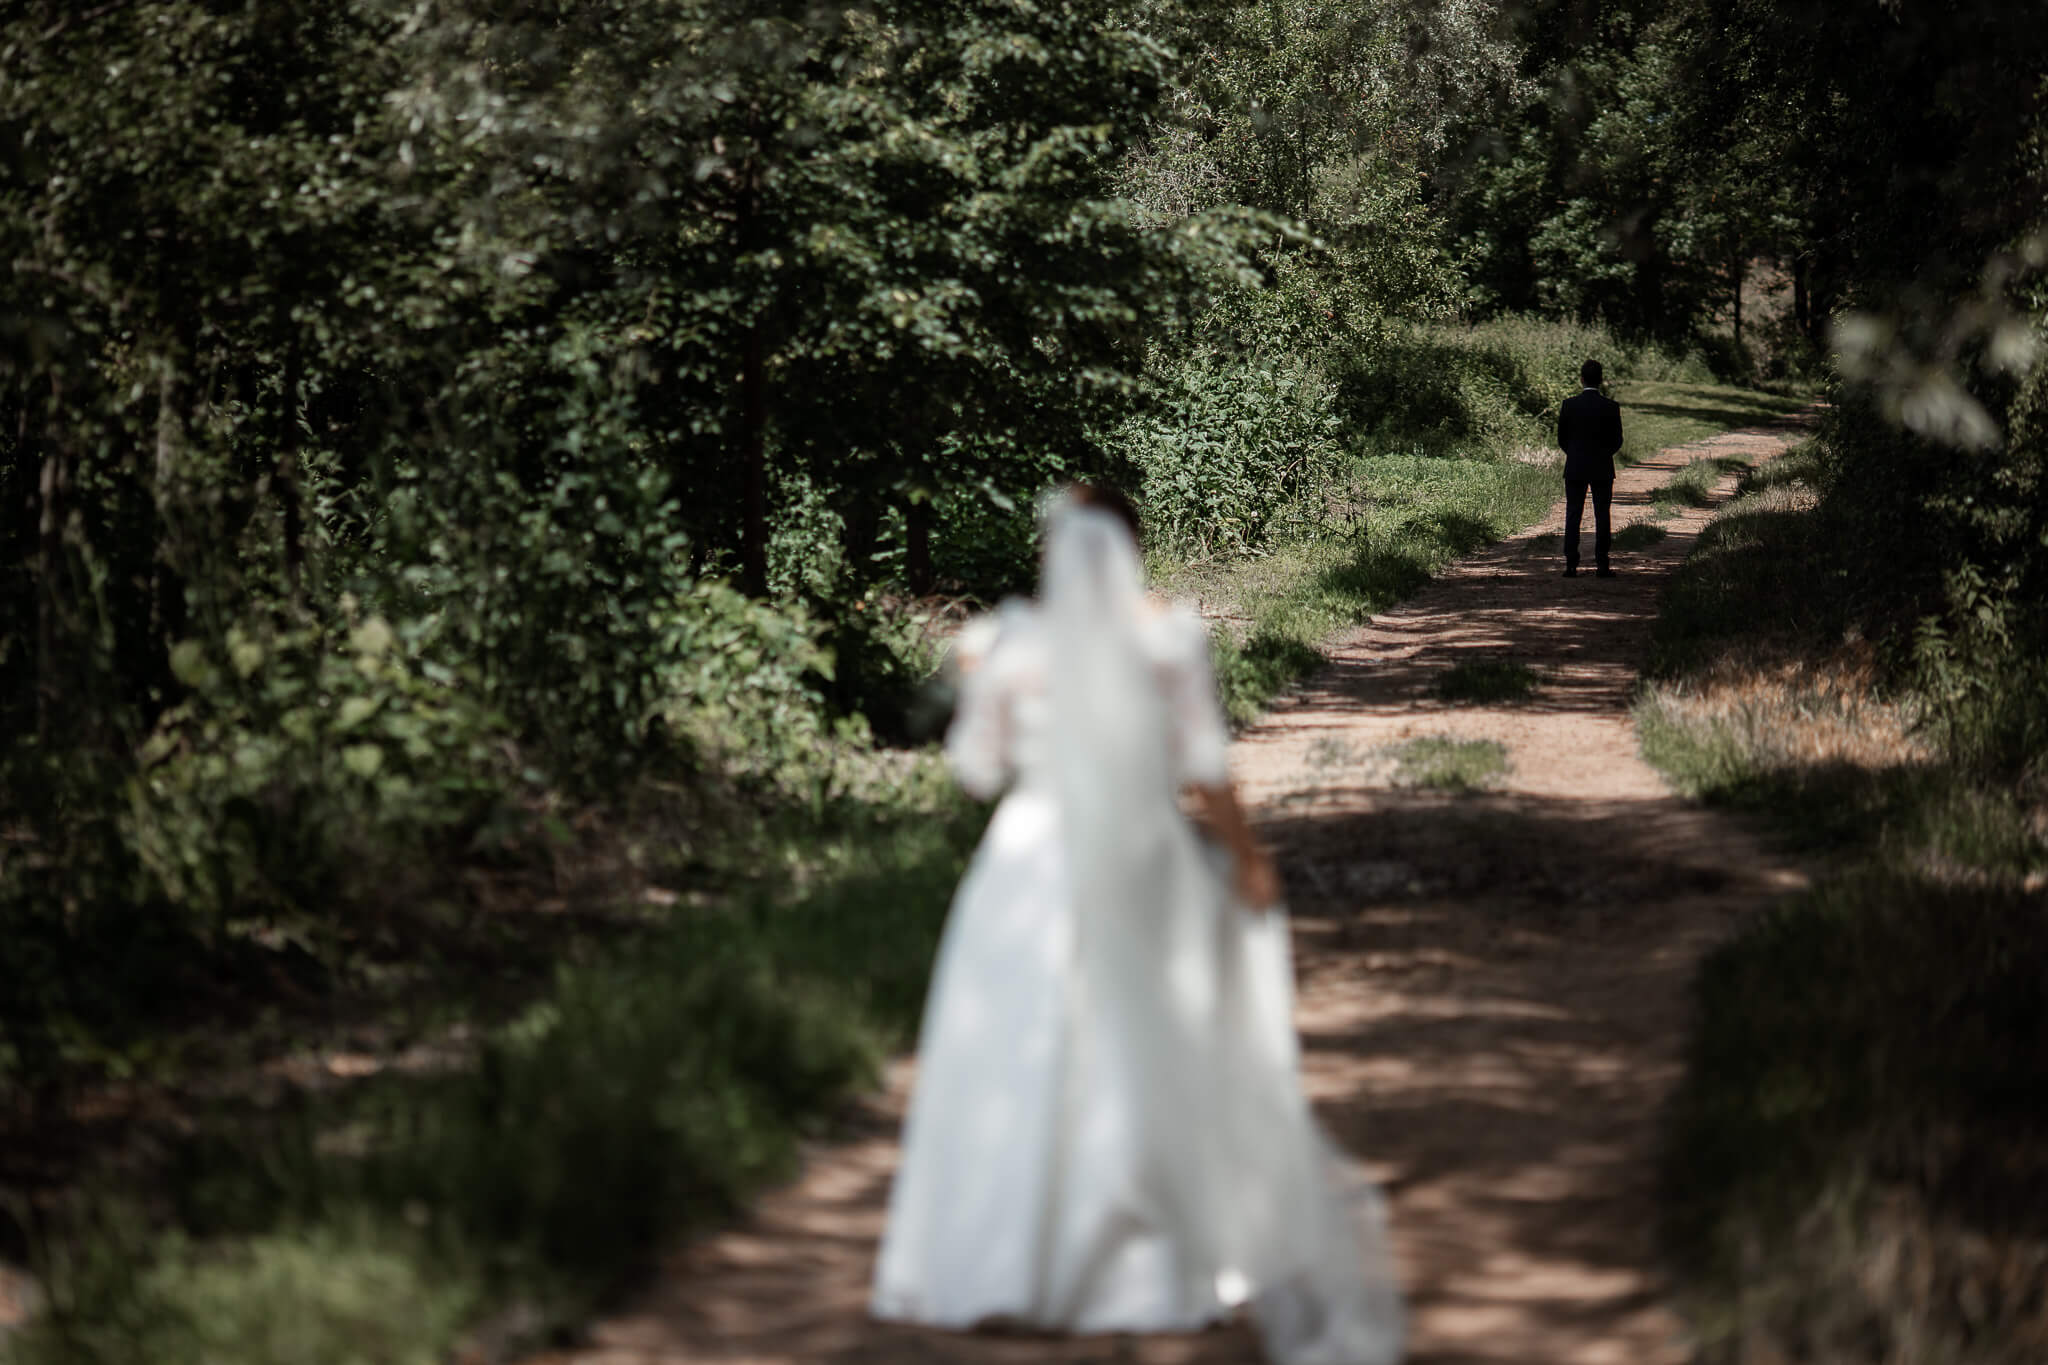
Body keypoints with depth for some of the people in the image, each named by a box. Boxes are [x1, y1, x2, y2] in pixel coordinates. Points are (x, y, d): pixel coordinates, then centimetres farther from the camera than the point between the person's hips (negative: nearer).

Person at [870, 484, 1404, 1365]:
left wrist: (974, 689, 19)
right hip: (1144, 865, 0)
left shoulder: (1007, 644, -4)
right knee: (1146, 1064, 10)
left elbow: (977, 771, 3)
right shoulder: (1168, 639, -4)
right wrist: (1247, 859, 6)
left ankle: (987, 1265, 8)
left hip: (1035, 862, 0)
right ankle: (1149, 1270, 15)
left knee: (1011, 1065, 7)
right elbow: (1204, 772, -5)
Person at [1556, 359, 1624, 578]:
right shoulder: (1611, 407, -7)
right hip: (1602, 469, 0)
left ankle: (1571, 565, -1)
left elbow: (1562, 439, 1)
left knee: (1573, 516, 4)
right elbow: (1617, 441, 0)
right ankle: (1602, 564, 2)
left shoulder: (1569, 405, -6)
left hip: (1575, 468, 0)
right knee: (1602, 516, 4)